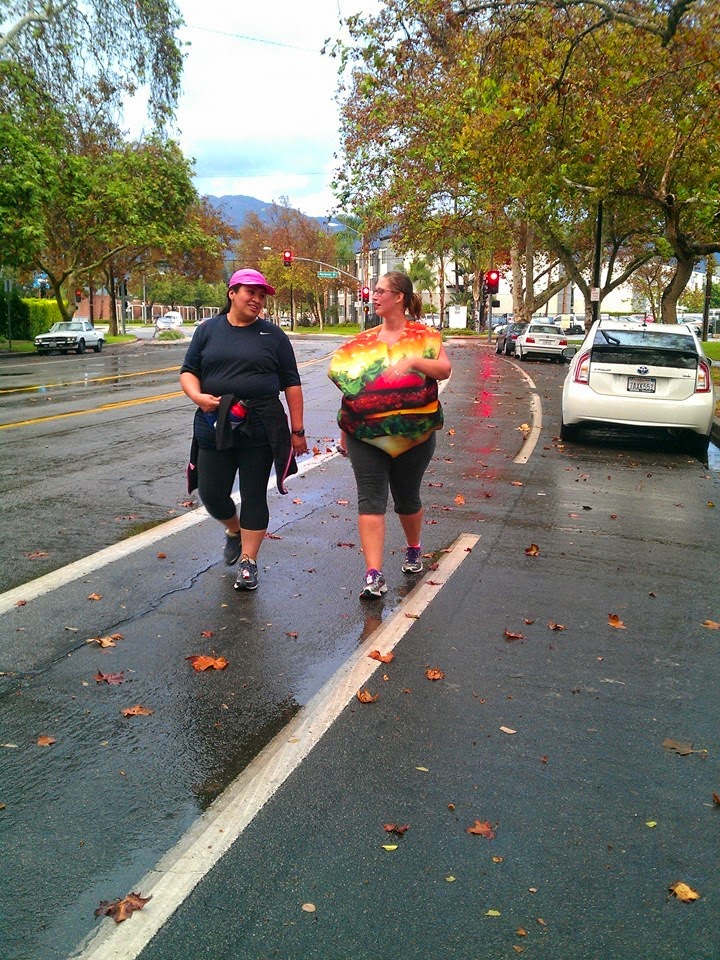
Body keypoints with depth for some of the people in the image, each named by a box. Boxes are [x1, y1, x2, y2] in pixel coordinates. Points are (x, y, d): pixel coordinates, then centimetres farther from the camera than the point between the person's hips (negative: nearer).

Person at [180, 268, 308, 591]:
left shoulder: (273, 335, 3)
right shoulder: (208, 330, 7)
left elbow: (291, 384, 4)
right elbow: (188, 371, 9)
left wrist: (297, 430, 0)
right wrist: (197, 396, -13)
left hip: (260, 429, -2)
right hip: (214, 428, 2)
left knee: (254, 496, 3)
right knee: (211, 493, 5)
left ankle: (248, 562, 15)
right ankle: (234, 530, 37)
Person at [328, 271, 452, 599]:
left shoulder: (424, 335, 1)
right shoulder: (364, 341, 10)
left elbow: (444, 370, -14)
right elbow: (349, 386, 15)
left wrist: (413, 360, -30)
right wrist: (345, 431, 15)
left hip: (413, 436, -2)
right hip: (366, 436, 2)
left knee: (407, 499, 13)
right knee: (370, 500, -8)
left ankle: (414, 550, 41)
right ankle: (374, 575, -10)